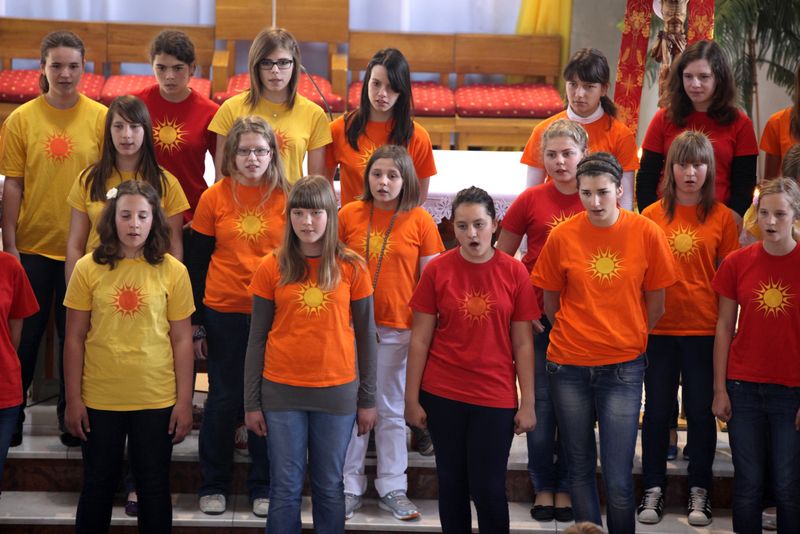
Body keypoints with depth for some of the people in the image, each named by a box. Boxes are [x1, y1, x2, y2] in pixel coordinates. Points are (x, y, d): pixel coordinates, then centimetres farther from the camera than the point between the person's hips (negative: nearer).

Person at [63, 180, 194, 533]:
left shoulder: (173, 271, -3)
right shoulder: (88, 268, -3)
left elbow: (182, 340, 0)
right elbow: (74, 339, 1)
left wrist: (184, 401, -2)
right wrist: (73, 399, -1)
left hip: (157, 401, 0)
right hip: (99, 400, 0)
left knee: (154, 489, 11)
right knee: (97, 487, 13)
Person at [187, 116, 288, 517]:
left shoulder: (287, 198, 0)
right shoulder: (214, 198, 0)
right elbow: (197, 262, 4)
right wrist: (195, 322, 3)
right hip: (224, 314, 0)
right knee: (224, 398, 7)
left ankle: (264, 486, 20)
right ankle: (213, 485, 22)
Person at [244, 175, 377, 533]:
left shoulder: (351, 268, -1)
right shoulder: (272, 267, -1)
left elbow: (365, 335, 4)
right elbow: (257, 338, 3)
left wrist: (367, 399, 3)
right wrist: (251, 402, 1)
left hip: (337, 392, 0)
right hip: (282, 393, 0)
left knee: (329, 487, 9)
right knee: (285, 489, 6)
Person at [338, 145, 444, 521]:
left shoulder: (420, 221, -3)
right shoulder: (349, 215, 0)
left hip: (397, 328, -1)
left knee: (391, 409, 10)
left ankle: (392, 487, 20)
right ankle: (349, 487, 18)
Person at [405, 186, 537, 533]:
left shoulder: (514, 272, -4)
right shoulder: (437, 270, -3)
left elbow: (523, 344, 0)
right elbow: (420, 339, 0)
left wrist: (527, 404, -2)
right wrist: (411, 399, -1)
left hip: (496, 397, -1)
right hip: (443, 395, 1)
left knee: (488, 488, 1)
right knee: (452, 484, 11)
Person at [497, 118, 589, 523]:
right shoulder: (531, 200, -1)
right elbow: (501, 257, 6)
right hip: (538, 316, 0)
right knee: (542, 401, 5)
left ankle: (566, 487, 20)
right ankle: (542, 487, 18)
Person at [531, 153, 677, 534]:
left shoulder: (647, 234, -5)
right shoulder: (562, 236, -4)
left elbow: (655, 301, 5)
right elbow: (550, 302, 8)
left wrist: (633, 341, 10)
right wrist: (571, 337, 11)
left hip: (623, 368, -1)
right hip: (568, 367, 1)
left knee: (618, 478, -4)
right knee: (580, 469, 11)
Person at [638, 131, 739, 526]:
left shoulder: (722, 216, 1)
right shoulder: (652, 216, 3)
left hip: (704, 329, -1)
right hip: (659, 329, 1)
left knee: (701, 410, 7)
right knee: (657, 410, 8)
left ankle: (699, 490, 19)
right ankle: (654, 488, 19)